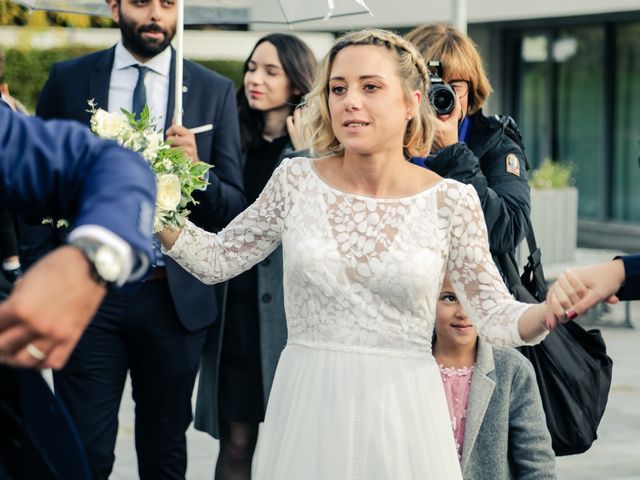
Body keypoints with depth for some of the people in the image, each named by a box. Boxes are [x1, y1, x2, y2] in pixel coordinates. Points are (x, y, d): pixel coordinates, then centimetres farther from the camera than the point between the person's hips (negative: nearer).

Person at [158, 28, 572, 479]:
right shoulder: (296, 181, -1)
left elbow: (496, 315, -2)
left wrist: (549, 312, -23)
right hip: (307, 407, 1)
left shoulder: (450, 201, -5)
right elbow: (218, 259, 8)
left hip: (400, 412, -1)